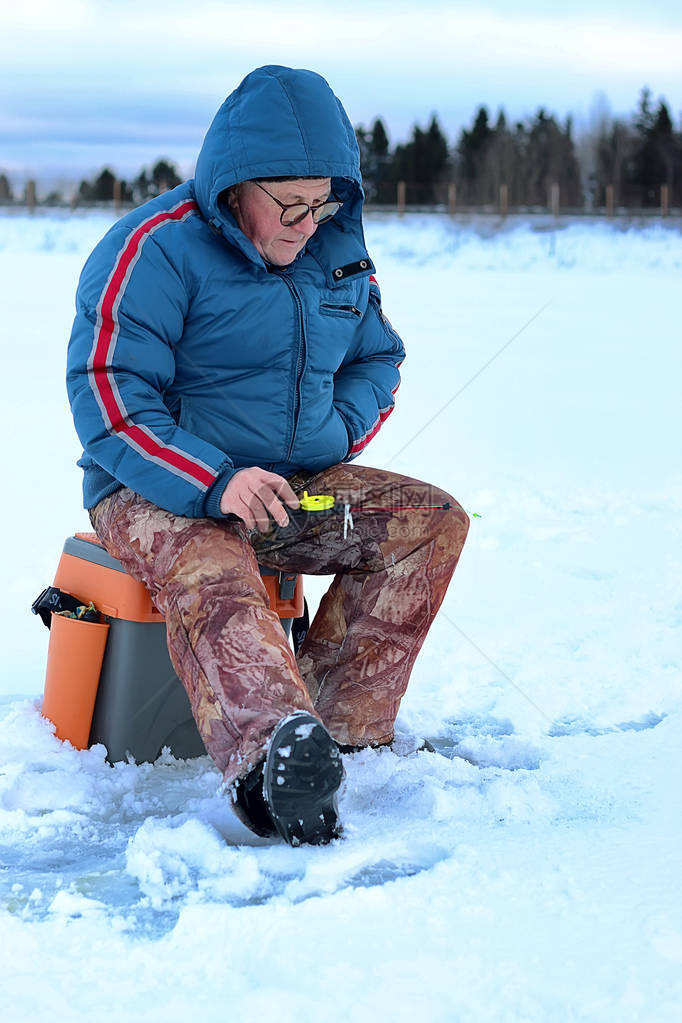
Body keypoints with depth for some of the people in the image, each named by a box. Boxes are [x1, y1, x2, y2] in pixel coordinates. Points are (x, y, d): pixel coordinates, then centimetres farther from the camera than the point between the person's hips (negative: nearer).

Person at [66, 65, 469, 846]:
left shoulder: (338, 249, 8)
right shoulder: (154, 250, -13)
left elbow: (376, 360, 21)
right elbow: (108, 397, -18)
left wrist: (337, 434, -2)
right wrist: (214, 482, -31)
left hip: (297, 488, 7)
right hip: (160, 494, -6)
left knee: (432, 519, -13)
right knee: (213, 584, -38)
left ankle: (343, 729, -23)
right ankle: (270, 757, -65)